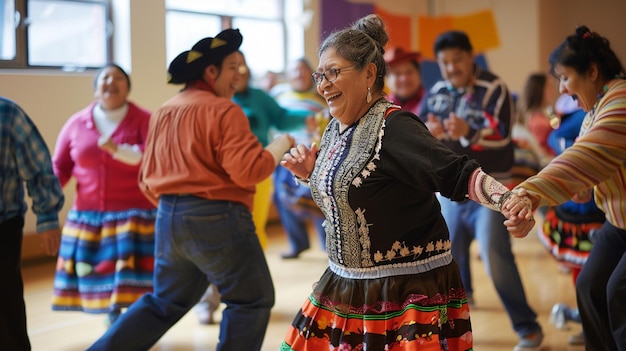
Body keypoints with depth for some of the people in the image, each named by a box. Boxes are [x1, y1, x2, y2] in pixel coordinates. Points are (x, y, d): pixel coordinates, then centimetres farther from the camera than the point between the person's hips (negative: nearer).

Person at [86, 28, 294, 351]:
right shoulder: (224, 110, -11)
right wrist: (280, 145, -3)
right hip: (216, 217, -8)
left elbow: (148, 182, 16)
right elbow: (249, 171, -18)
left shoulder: (164, 112, 14)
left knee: (165, 302, 20)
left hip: (168, 217, 8)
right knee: (252, 300, 6)